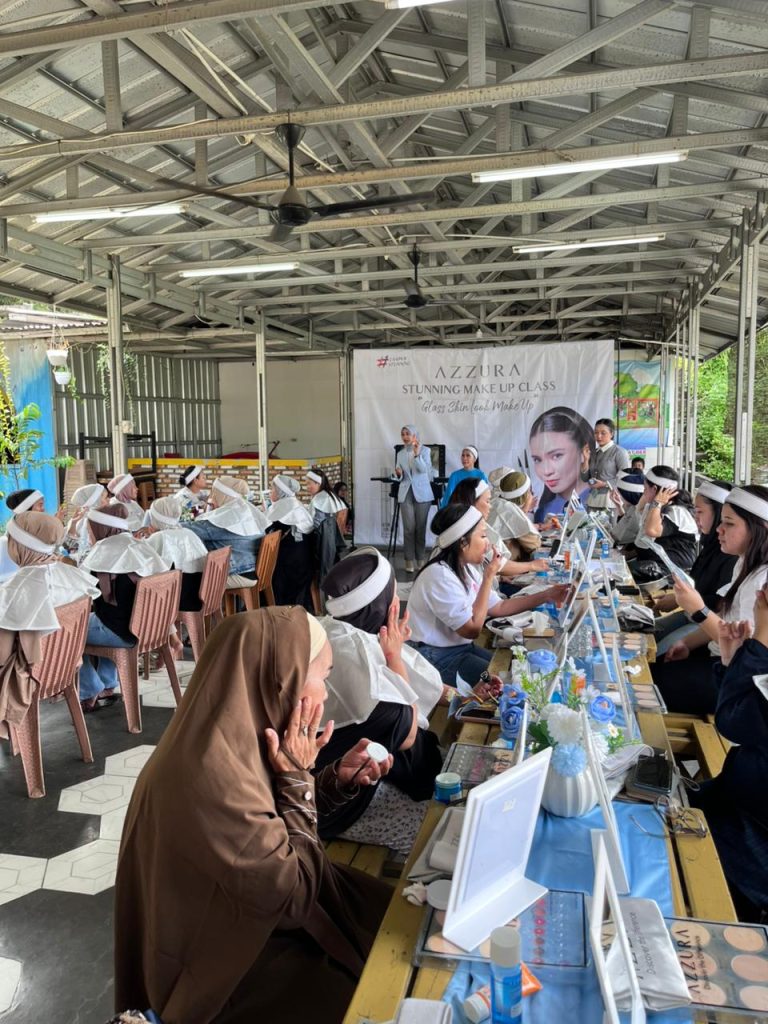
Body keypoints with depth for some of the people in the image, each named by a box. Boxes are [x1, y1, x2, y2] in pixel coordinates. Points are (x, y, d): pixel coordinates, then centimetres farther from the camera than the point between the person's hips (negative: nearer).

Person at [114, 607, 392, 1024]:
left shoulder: (233, 735, -10)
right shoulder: (212, 777, -37)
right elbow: (293, 894, -27)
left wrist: (337, 779, -7)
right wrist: (298, 777, -25)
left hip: (255, 905, 8)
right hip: (233, 954, -8)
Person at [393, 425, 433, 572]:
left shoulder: (424, 450, 1)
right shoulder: (400, 454, 12)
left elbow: (424, 469, -14)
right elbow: (399, 477, 14)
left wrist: (417, 454, -25)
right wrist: (398, 473, -8)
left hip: (422, 493, -2)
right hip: (406, 493, 2)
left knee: (421, 527, 2)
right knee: (409, 528, -4)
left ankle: (420, 560, 10)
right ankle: (409, 560, -1)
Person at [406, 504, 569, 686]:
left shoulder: (466, 569, 5)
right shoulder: (440, 576, -25)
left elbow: (499, 607, 9)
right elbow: (473, 629, -21)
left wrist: (547, 595, 5)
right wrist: (489, 577, -20)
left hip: (460, 647, 9)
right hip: (436, 658, -9)